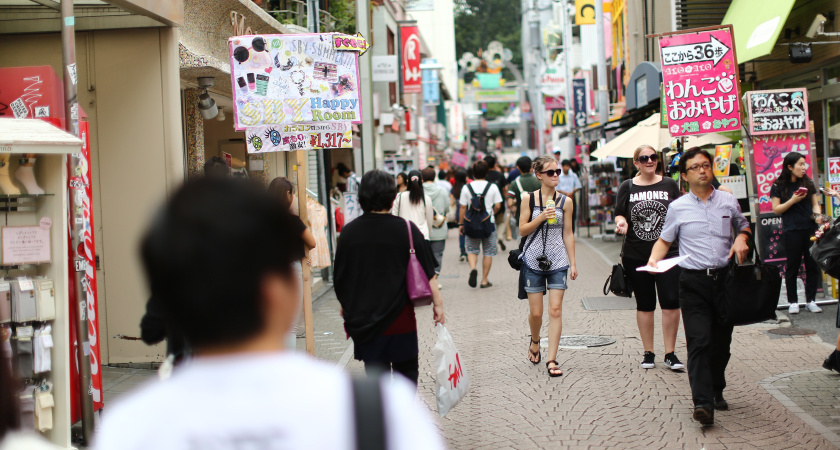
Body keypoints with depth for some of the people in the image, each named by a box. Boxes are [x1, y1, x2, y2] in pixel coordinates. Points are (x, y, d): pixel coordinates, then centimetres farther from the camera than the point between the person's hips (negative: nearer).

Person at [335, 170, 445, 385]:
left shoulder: (349, 232, -2)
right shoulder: (406, 230, -8)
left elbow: (340, 278, 7)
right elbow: (427, 273, -6)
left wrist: (346, 307, 20)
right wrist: (437, 303, 2)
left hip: (363, 317, 2)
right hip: (399, 317, -2)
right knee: (406, 369, 12)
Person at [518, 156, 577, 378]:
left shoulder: (565, 201, 4)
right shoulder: (528, 198, 1)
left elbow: (568, 234, 8)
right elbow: (522, 230, -1)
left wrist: (572, 263, 6)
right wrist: (541, 217, -15)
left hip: (558, 262, 1)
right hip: (534, 260, 0)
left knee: (555, 310, -8)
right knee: (536, 312, 4)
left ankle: (552, 360, -4)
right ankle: (535, 341, 37)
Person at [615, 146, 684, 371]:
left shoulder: (669, 185, 6)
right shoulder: (627, 187, 6)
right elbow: (619, 214, 8)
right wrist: (622, 222, -15)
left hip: (667, 253, -1)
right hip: (636, 255, 1)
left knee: (671, 302, -8)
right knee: (645, 305, 8)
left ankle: (670, 354, 2)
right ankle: (648, 353, 18)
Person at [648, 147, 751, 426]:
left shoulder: (728, 201, 9)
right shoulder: (678, 208, 4)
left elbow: (744, 226, 24)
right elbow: (664, 240, 13)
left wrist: (742, 238, 1)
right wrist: (654, 259, -6)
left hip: (725, 277, 3)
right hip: (694, 281, -3)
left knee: (721, 341, 9)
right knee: (699, 341, -13)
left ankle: (717, 391, 28)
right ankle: (703, 403, -20)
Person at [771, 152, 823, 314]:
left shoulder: (807, 183, 11)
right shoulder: (779, 186, -1)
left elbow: (815, 203, 14)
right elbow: (776, 209, -2)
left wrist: (818, 214, -6)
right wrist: (793, 200, -14)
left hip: (810, 229, 4)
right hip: (792, 231, -3)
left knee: (813, 265, 3)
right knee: (793, 266, 2)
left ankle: (811, 300, 12)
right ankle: (793, 302, 10)